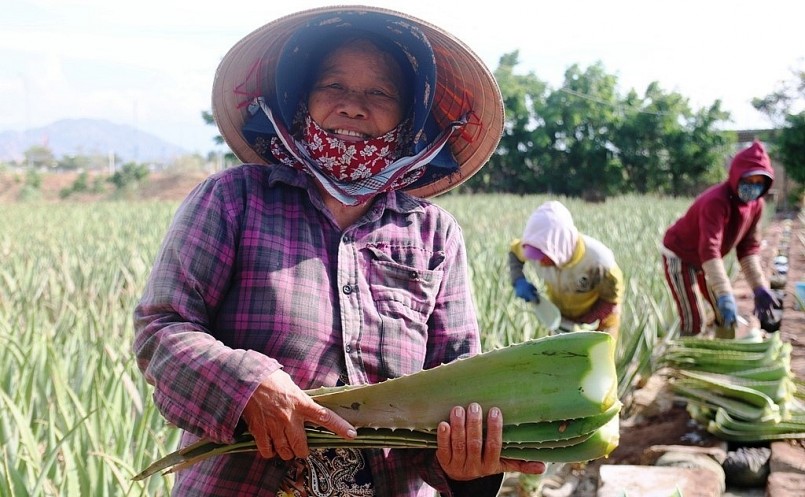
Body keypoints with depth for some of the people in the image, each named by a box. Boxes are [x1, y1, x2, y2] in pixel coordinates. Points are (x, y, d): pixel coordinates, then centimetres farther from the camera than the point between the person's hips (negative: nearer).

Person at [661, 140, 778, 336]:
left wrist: (759, 287, -13)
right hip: (679, 257, -8)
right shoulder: (716, 201, -34)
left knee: (728, 316, 11)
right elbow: (709, 249, -44)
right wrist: (725, 295, -53)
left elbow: (749, 245, -2)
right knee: (694, 321, -13)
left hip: (705, 261, 9)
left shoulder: (756, 203, -8)